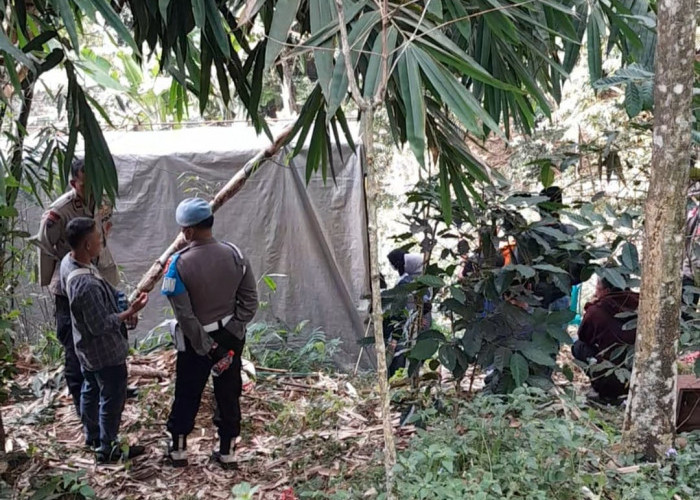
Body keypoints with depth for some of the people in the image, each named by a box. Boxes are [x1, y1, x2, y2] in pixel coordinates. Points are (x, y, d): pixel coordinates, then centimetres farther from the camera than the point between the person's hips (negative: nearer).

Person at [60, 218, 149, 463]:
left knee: (91, 390, 26)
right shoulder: (87, 285, -38)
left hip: (86, 347, 9)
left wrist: (120, 310, 5)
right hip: (105, 351, -9)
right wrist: (130, 312, -22)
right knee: (112, 398, 10)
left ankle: (92, 436, 45)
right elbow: (100, 326, -29)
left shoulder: (68, 261, -8)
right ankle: (107, 449, 26)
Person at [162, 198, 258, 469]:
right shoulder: (234, 254, -9)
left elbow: (184, 315, -19)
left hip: (195, 340, -2)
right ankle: (227, 452, 25)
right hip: (230, 337, 3)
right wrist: (231, 332, -6)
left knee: (187, 395, 16)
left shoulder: (179, 263, -20)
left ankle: (178, 450, 31)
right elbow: (250, 300, -7)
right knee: (229, 395, 15)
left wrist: (205, 347, -13)